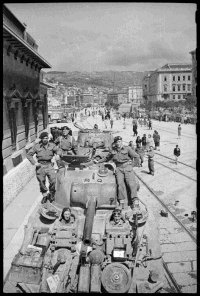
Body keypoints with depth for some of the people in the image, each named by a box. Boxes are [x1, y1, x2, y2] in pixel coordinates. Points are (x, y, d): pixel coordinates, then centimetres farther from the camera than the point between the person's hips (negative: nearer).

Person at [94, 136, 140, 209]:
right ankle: (121, 202, -12)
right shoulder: (113, 151, 14)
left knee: (132, 184, -15)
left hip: (128, 168, -2)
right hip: (119, 169, 2)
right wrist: (98, 161, 31)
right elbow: (106, 158, 29)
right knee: (120, 184, -17)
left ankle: (135, 201, -18)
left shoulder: (127, 149, 4)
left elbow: (136, 156, 3)